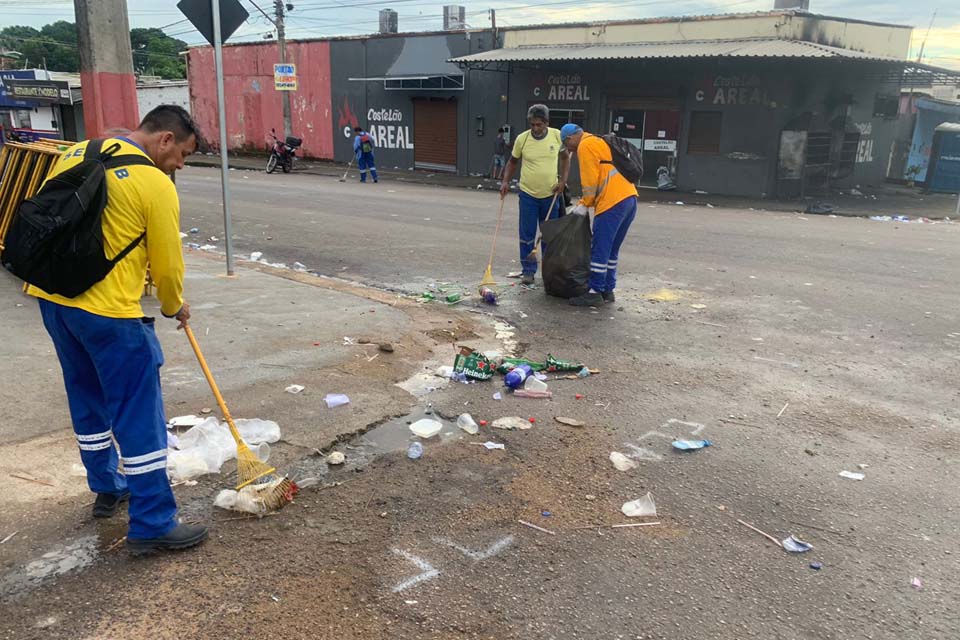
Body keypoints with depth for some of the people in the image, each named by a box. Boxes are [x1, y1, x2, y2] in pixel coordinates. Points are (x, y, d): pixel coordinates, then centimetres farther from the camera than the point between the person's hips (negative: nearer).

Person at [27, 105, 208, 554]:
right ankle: (152, 525, 8)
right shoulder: (156, 185, -12)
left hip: (51, 298, 8)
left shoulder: (76, 154, 10)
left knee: (88, 402, 22)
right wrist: (174, 307, 12)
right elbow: (167, 266, -7)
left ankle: (107, 489, 38)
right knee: (139, 415, 1)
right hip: (107, 312, -8)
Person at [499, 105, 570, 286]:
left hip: (550, 195, 1)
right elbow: (512, 162, 6)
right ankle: (528, 271, 12)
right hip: (528, 194, -1)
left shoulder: (557, 136, -6)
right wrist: (505, 181, -8)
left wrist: (563, 180, -3)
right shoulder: (522, 139, -8)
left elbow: (565, 158, 9)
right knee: (527, 235, 1)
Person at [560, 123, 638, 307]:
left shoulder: (585, 145, -4)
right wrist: (584, 202, 22)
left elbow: (590, 179, -10)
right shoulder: (598, 142, 26)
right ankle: (608, 290, 19)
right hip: (629, 198, 10)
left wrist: (585, 205, 1)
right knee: (612, 249, 14)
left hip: (612, 202, -10)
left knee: (600, 249, -4)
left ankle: (595, 293, -1)